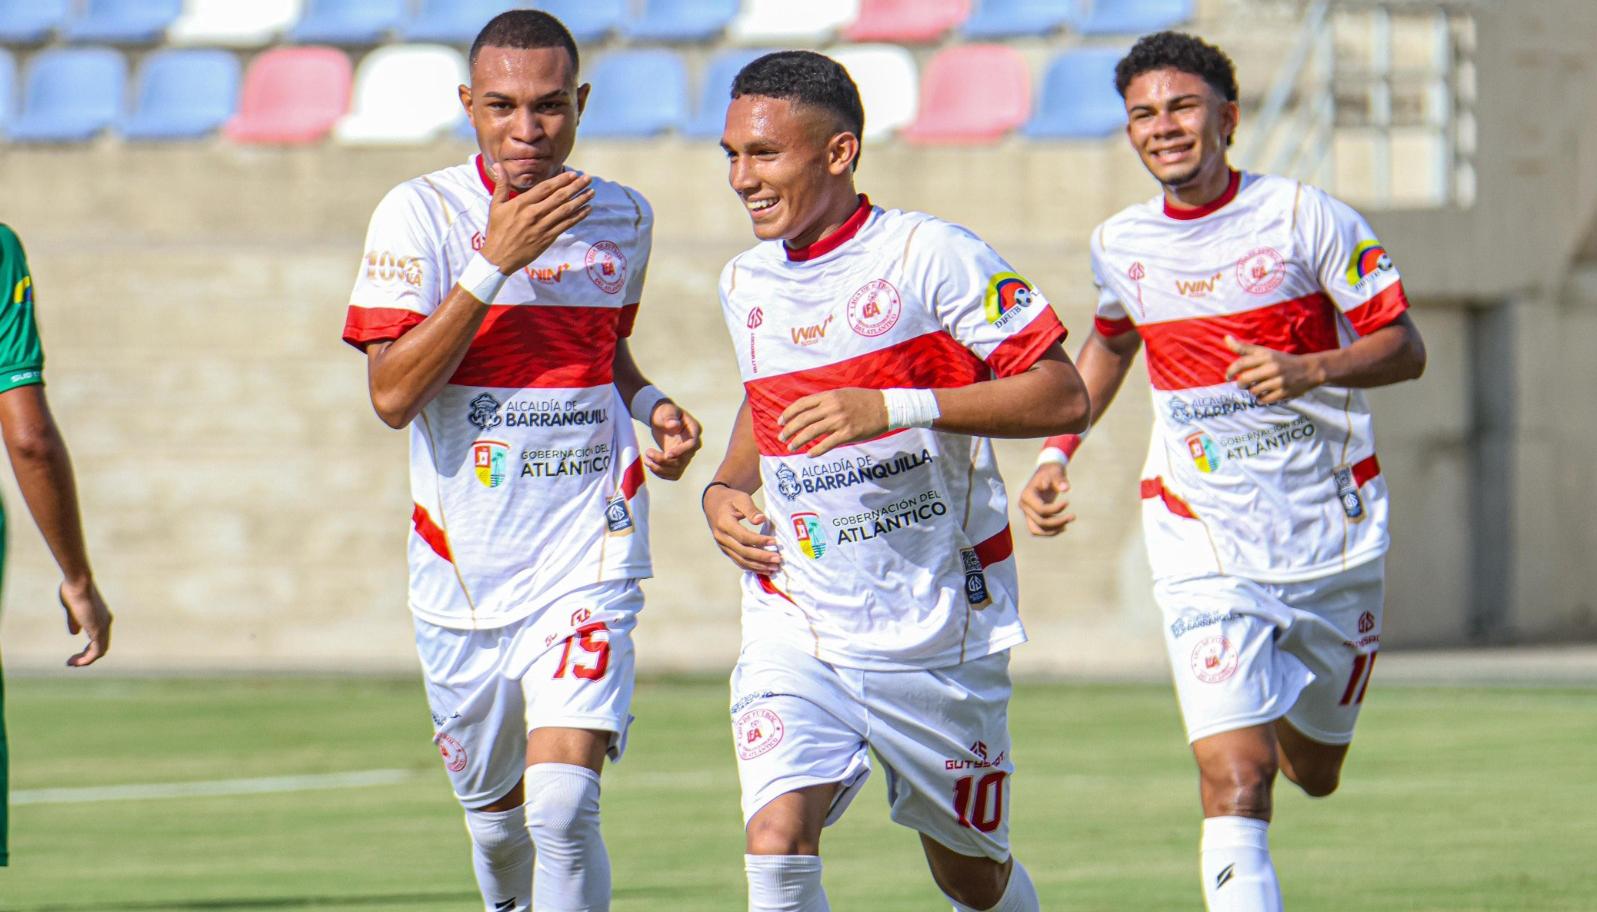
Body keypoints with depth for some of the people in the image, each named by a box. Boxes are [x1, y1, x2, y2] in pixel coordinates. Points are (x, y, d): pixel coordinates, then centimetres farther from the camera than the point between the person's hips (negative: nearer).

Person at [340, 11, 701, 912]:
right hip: (464, 563, 0)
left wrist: (652, 405, 3)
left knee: (564, 805, -19)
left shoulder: (623, 219, 4)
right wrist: (496, 262, -22)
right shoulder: (421, 213, -7)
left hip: (586, 557, 0)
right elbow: (392, 394, -17)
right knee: (497, 813, 15)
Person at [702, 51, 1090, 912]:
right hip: (795, 625, 4)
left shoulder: (929, 254, -11)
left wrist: (893, 407, -24)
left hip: (935, 626, -4)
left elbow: (1063, 395, -15)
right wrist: (722, 491, 7)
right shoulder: (745, 283, 8)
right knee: (778, 839, -19)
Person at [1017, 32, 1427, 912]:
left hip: (1333, 531, 0)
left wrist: (1309, 369, -25)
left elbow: (1404, 346, -7)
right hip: (1203, 535, 0)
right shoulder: (1119, 244, 3)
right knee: (1236, 782, -17)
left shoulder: (1300, 215, -8)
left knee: (1313, 772, 17)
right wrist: (1055, 454, 13)